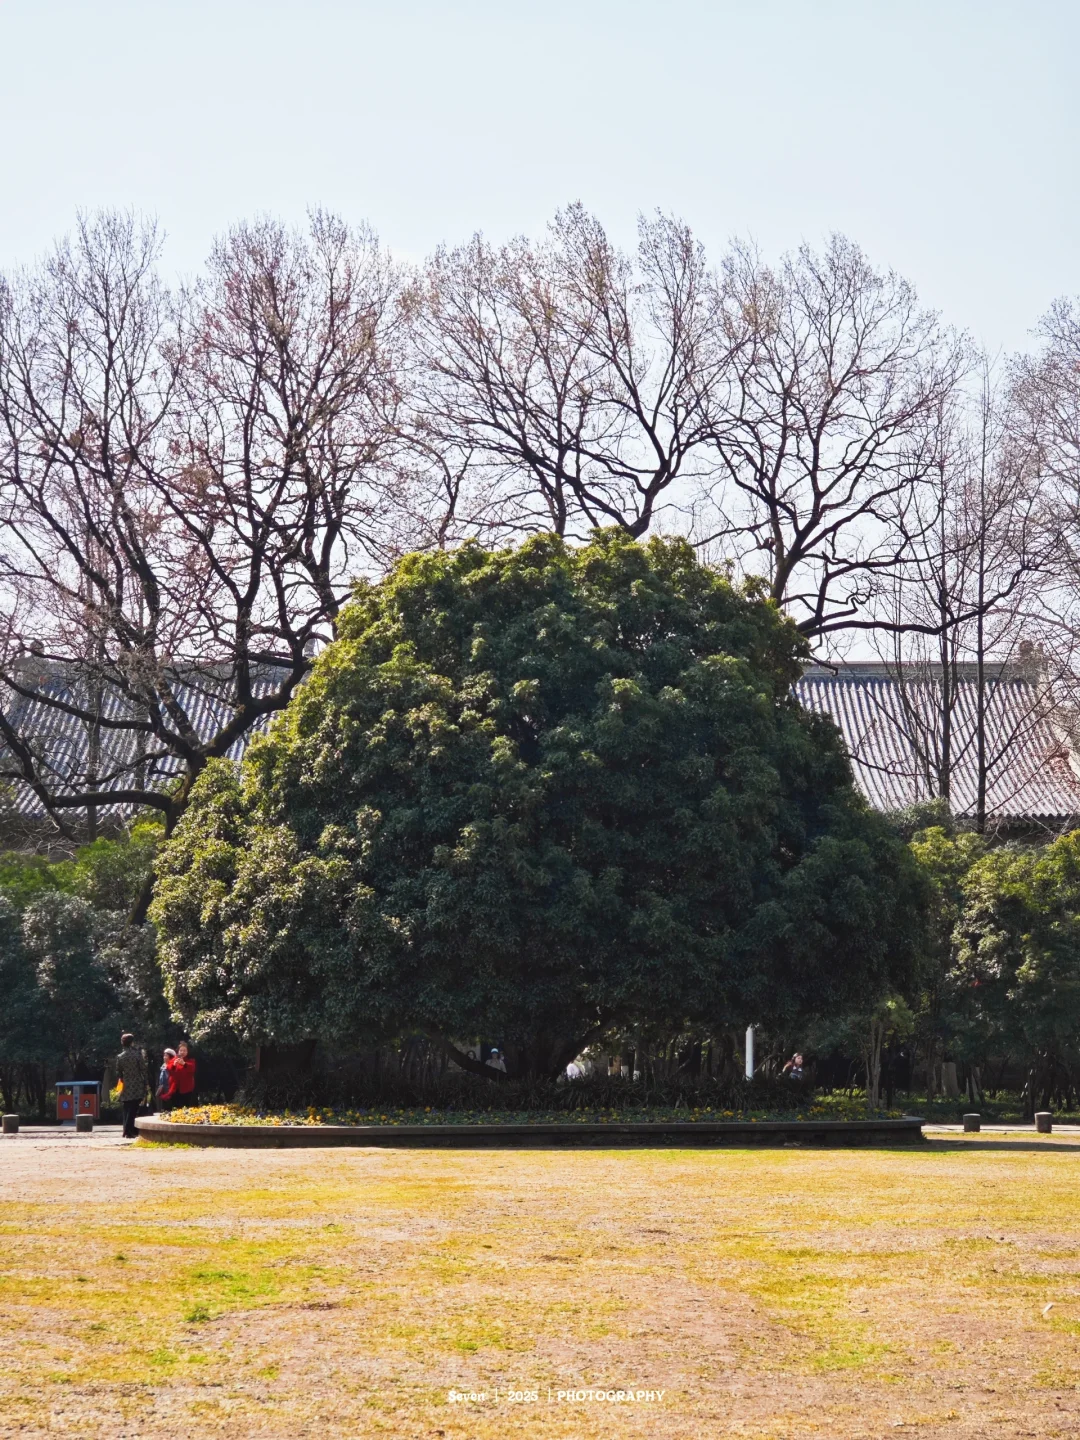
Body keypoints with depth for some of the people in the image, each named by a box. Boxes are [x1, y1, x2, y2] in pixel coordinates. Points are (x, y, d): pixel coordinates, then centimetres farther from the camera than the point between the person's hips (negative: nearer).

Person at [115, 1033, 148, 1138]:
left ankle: (127, 1131, 11)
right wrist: (146, 1083, 2)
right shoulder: (137, 1054, -6)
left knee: (127, 1111, 10)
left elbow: (118, 1073, 7)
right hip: (137, 1088, -3)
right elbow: (143, 1070, -6)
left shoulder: (119, 1057, 3)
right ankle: (129, 1132, -10)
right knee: (133, 1110, -4)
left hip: (126, 1088, 3)